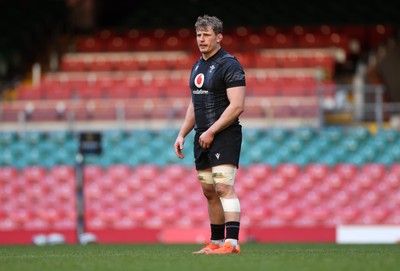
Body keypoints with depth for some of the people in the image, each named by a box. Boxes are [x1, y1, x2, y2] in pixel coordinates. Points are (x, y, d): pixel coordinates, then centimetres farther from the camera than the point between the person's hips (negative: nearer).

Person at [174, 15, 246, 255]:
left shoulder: (229, 65, -10)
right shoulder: (198, 66, 17)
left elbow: (237, 106, -18)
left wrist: (211, 132, -18)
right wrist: (182, 134, 17)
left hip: (224, 136, -9)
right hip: (203, 137, 9)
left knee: (224, 188, -16)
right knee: (209, 192, 9)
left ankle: (232, 243, -21)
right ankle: (216, 243, 13)